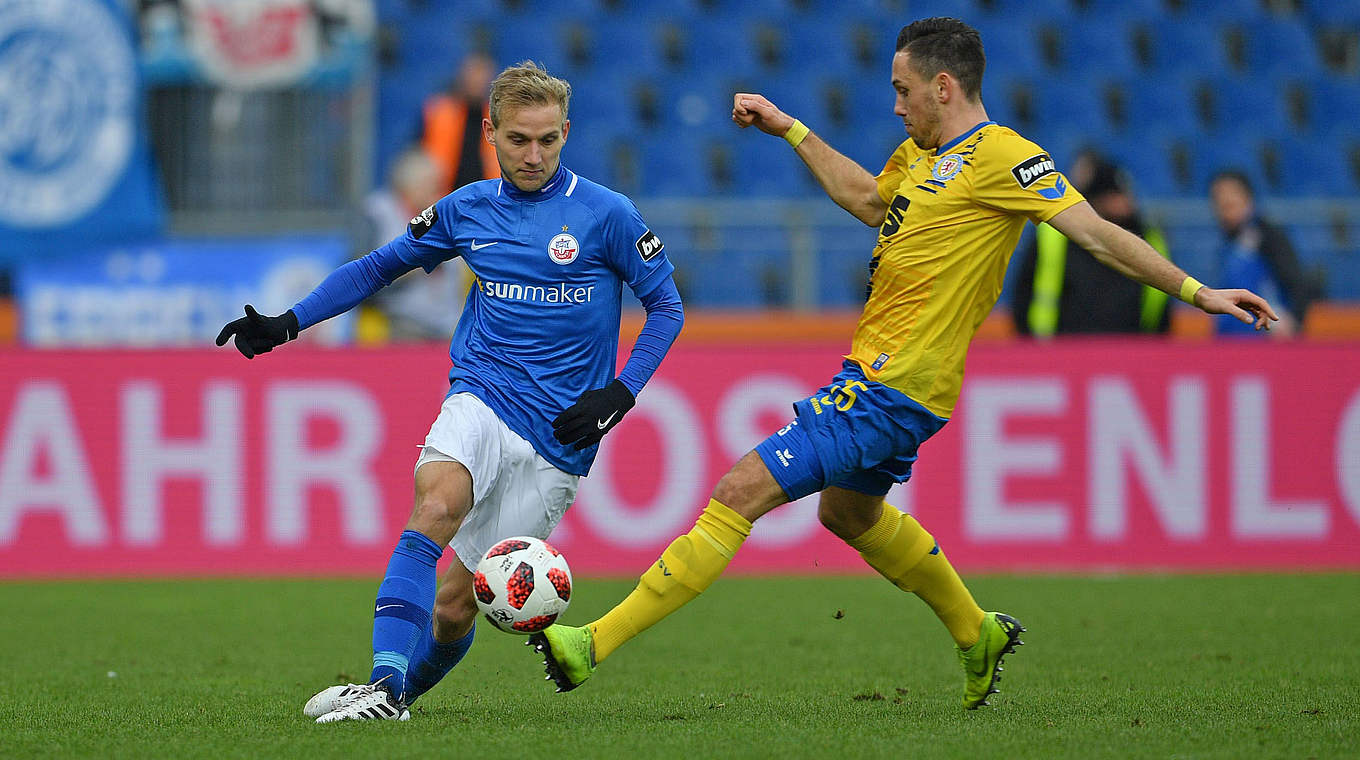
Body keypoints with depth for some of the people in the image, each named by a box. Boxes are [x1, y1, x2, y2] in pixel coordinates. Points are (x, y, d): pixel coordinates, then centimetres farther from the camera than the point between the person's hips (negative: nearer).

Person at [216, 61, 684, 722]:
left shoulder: (606, 214, -3)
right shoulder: (467, 210, 8)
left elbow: (666, 306, 6)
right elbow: (380, 265, 21)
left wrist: (619, 393, -7)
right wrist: (286, 325, 13)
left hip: (558, 434, -2)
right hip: (482, 400, 2)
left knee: (455, 600, -4)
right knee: (436, 501, -32)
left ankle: (408, 686, 27)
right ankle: (384, 687, -40)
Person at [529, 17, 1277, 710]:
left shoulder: (1001, 157, -15)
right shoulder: (923, 153, 12)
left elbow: (1097, 233, -16)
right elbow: (868, 200, 32)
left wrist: (1197, 291, -22)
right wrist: (790, 130, 32)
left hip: (893, 390, -10)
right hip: (879, 373, 10)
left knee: (740, 492, -14)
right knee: (849, 512, 32)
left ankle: (597, 644, -15)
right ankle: (977, 634, 46)